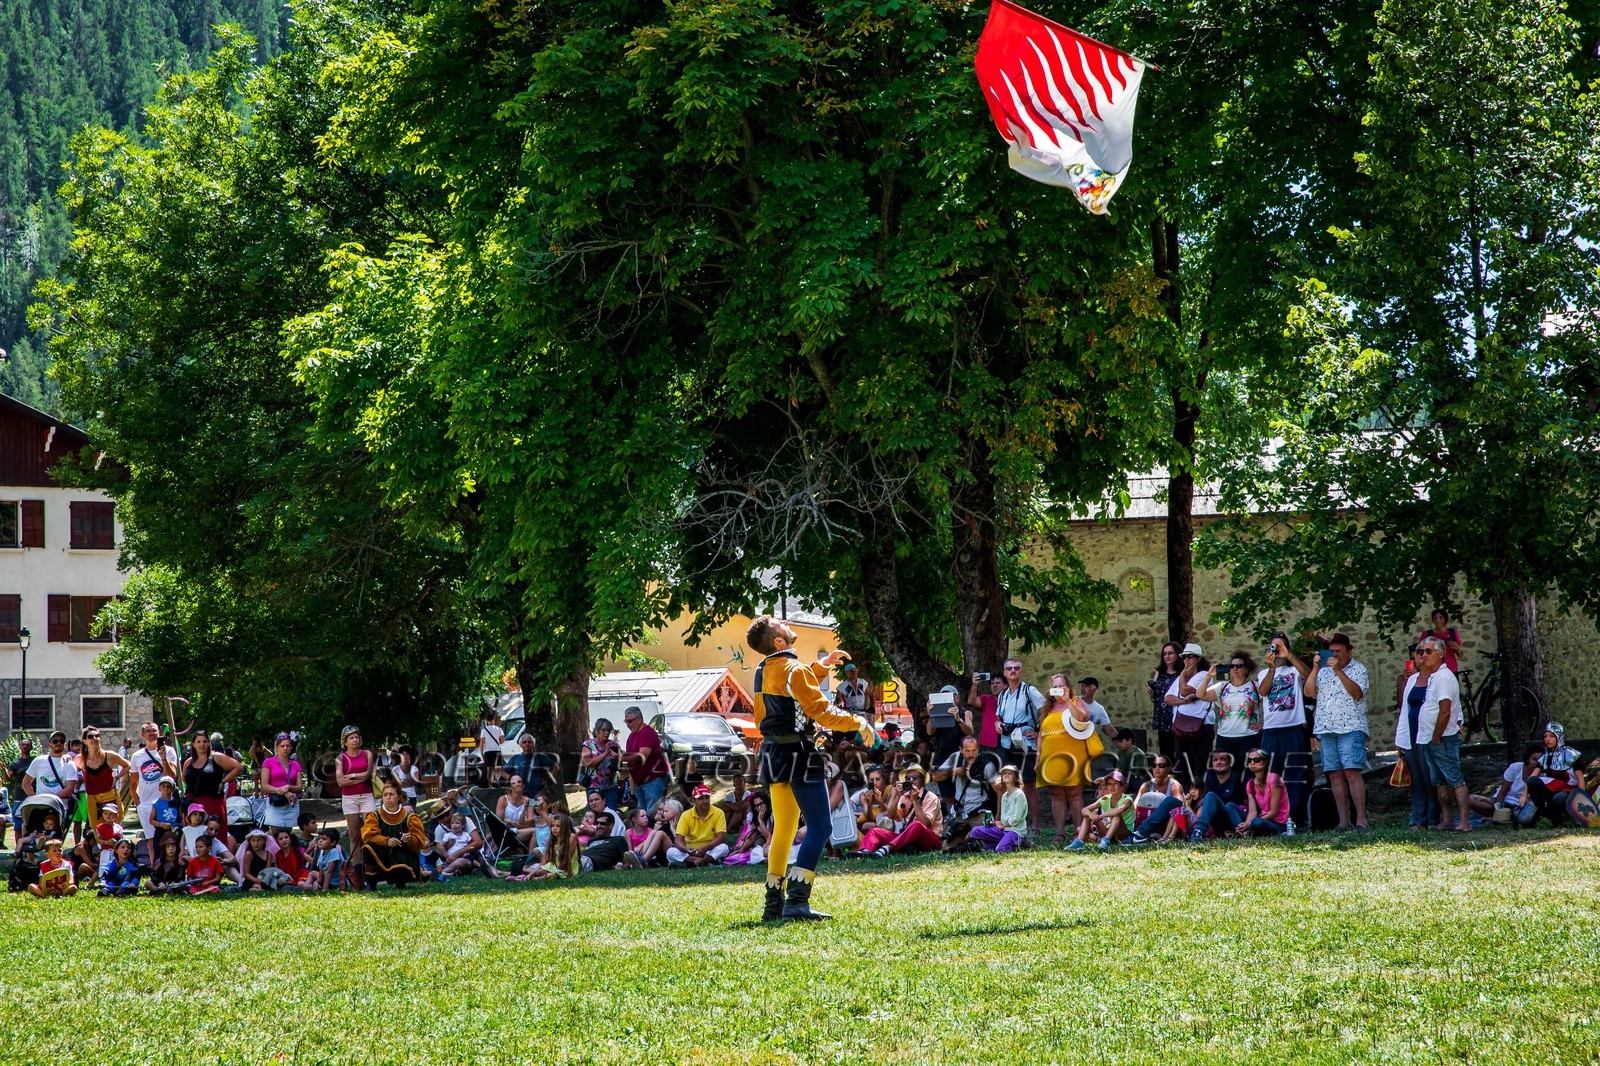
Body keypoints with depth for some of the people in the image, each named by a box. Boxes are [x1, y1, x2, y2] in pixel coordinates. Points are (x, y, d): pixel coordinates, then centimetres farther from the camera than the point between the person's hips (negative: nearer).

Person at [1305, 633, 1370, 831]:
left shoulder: (1358, 669, 5)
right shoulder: (1323, 671, 19)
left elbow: (1357, 693, -11)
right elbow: (1309, 692, 8)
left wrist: (1338, 670, -14)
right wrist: (1316, 667, 1)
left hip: (1351, 728, -5)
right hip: (1326, 730, 5)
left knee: (1352, 772, -14)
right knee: (1335, 775, 1)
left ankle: (1361, 819, -16)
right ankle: (1343, 821, 2)